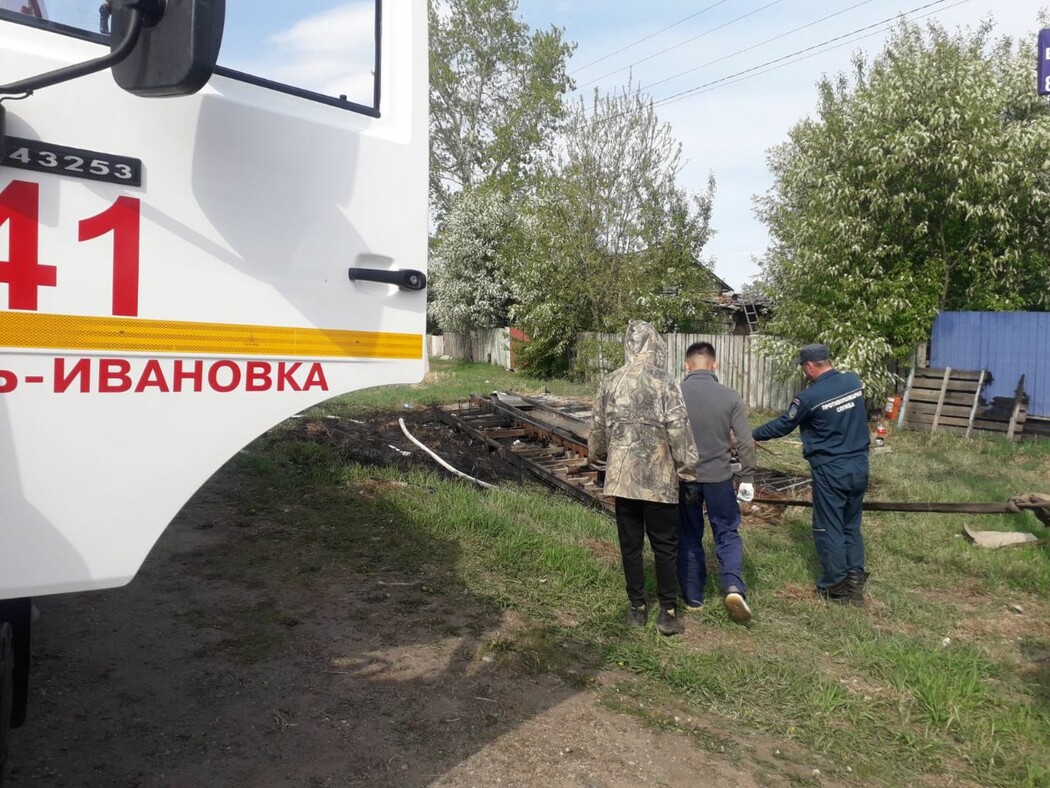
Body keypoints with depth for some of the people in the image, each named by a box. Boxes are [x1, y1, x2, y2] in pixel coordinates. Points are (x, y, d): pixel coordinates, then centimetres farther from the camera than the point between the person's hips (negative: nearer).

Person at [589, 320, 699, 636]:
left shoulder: (609, 382, 1)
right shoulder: (664, 382, -12)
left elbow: (598, 428, 9)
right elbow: (679, 430, -14)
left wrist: (597, 454, 27)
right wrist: (689, 469, -4)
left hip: (622, 477, 4)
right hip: (659, 479, -3)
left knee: (630, 544, 13)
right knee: (665, 545, 8)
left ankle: (638, 608, 23)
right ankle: (668, 612, 15)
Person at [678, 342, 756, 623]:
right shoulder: (730, 396, -7)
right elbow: (746, 442, -6)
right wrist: (748, 478, 5)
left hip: (683, 478, 0)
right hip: (719, 477, 0)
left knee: (689, 538, 14)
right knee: (727, 533, 15)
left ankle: (693, 597, 23)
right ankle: (733, 587, -3)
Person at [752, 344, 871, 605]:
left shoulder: (810, 397, -17)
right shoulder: (853, 381, 0)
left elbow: (783, 425, -4)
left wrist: (752, 435, 10)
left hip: (830, 471, -6)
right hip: (859, 467, 6)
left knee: (828, 529, 7)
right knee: (852, 526, 18)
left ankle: (835, 586, 15)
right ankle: (855, 580, 18)